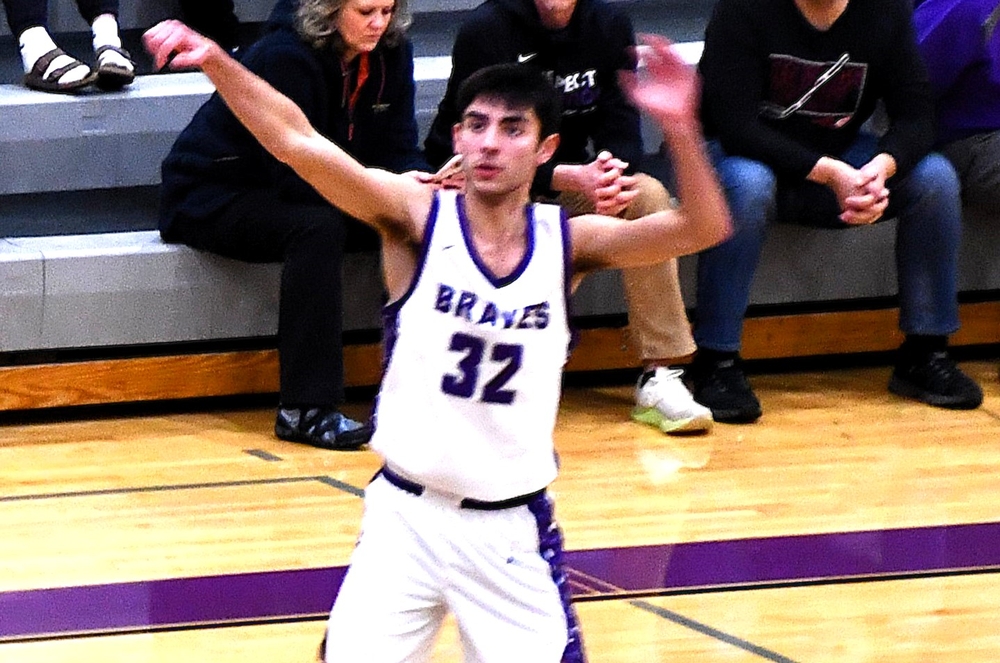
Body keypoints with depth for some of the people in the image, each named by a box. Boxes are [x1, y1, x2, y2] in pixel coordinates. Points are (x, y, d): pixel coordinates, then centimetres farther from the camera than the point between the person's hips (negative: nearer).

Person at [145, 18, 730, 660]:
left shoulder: (566, 242, -5)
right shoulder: (419, 217, -9)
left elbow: (703, 228, -18)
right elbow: (297, 142, -22)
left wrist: (678, 127, -35)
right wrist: (216, 63, -36)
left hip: (512, 528, 1)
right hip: (406, 516, -1)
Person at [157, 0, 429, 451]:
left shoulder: (391, 54, -4)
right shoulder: (284, 57, -26)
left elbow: (398, 154, -2)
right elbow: (296, 179, -29)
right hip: (209, 196, -7)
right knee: (317, 226, -36)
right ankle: (305, 410, -37)